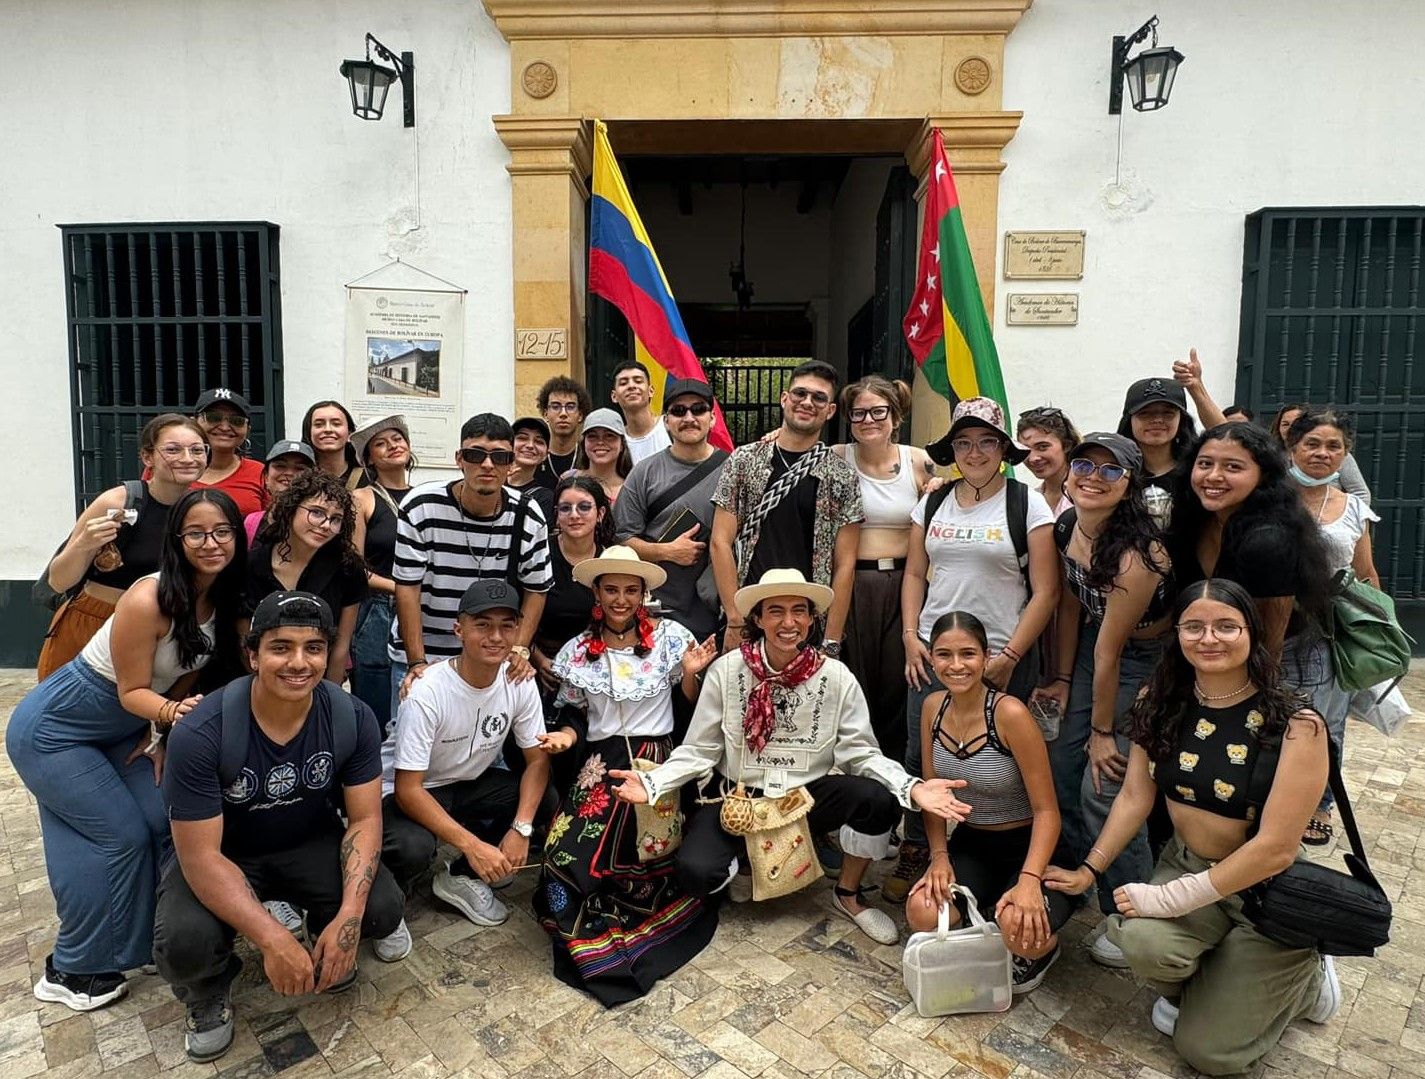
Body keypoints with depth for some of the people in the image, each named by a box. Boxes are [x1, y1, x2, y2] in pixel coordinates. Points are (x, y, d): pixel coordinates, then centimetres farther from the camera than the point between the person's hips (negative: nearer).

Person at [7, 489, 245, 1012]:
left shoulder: (224, 600, -10)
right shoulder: (147, 600, -32)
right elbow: (132, 691, -23)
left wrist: (160, 731, -2)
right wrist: (172, 712, -41)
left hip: (121, 730, 7)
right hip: (52, 730, -7)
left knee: (167, 823, 0)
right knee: (121, 835, -5)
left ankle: (162, 940, 18)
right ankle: (71, 972, 14)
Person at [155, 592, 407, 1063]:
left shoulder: (353, 719, -21)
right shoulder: (200, 734, -29)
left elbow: (364, 818, -15)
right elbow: (200, 856, -26)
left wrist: (348, 917, -29)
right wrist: (272, 939, -35)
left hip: (312, 843, 2)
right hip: (222, 854, -1)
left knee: (382, 910, -22)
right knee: (185, 944, -30)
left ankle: (327, 939, 16)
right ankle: (210, 993, 8)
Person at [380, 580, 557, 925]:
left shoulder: (520, 683, -13)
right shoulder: (427, 693, -28)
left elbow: (537, 758, -6)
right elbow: (408, 789, -26)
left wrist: (521, 829, -21)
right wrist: (472, 845, -30)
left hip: (471, 783, 5)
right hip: (409, 792, -5)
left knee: (548, 801, -17)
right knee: (413, 848, -35)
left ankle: (463, 875, 4)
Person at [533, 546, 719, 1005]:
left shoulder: (669, 637, 1)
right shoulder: (578, 651, 7)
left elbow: (691, 705, 7)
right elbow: (574, 714, 15)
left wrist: (690, 673, -13)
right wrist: (565, 736, -7)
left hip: (657, 760, -1)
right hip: (600, 765, 2)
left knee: (647, 856, -20)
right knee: (568, 852, -19)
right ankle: (591, 943, 10)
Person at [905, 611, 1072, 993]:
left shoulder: (1009, 714, -24)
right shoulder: (933, 707, -6)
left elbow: (1046, 810, -19)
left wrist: (1029, 879, -32)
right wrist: (939, 855, -9)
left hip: (1027, 845, -4)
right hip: (970, 841, 5)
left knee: (1021, 928, -32)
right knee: (922, 914, -21)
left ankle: (1045, 942, 8)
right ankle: (986, 920, 13)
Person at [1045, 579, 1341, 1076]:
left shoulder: (1296, 726, -21)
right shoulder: (1162, 703, -7)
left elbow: (1276, 848, -22)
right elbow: (1134, 797, -1)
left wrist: (1172, 899, -23)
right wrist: (1088, 871, -1)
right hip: (1186, 865, 3)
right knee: (1142, 940, -29)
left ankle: (1304, 976, 25)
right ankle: (1188, 986, 9)